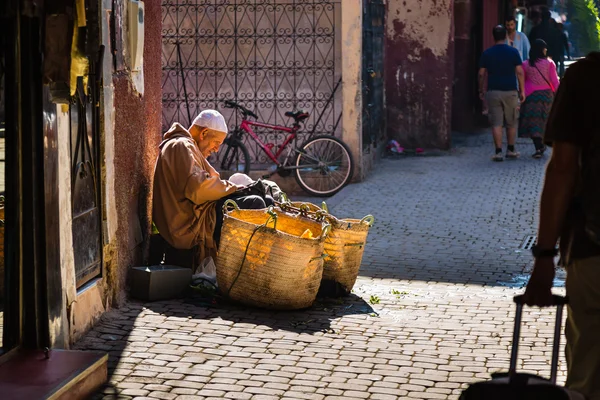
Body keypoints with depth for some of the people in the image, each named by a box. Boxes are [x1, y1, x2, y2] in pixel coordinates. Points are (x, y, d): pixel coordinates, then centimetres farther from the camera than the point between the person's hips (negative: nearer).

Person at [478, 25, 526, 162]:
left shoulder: (487, 53, 1)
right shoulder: (513, 52, -2)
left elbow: (481, 74, 1)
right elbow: (519, 72, -4)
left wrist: (481, 90, 12)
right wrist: (522, 90, 2)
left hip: (493, 91, 0)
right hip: (510, 91, 0)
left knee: (496, 123, 0)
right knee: (511, 123, 13)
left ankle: (498, 152, -6)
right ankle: (510, 150, 20)